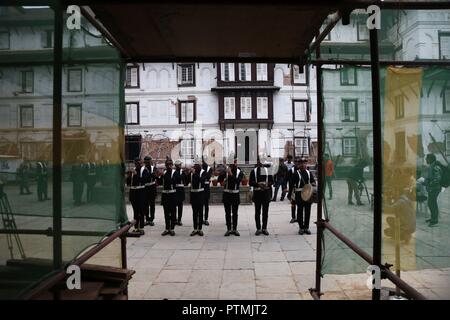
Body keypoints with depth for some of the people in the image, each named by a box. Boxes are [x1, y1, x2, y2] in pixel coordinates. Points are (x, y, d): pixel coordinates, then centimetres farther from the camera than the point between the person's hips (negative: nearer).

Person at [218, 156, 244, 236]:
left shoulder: (240, 172, -1)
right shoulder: (226, 171, 0)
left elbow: (238, 181, -19)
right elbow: (219, 179, -11)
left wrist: (231, 174, -29)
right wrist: (225, 172, -23)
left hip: (235, 194, 0)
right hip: (227, 194, 0)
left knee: (235, 213, 7)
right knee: (227, 213, 5)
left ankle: (234, 229, 16)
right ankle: (229, 229, 13)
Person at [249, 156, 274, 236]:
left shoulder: (267, 170, 7)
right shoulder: (253, 171, 4)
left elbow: (272, 181, 6)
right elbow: (251, 183, -3)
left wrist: (266, 184, -14)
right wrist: (258, 184, -19)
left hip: (266, 193, 1)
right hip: (257, 193, -1)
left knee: (265, 211, 5)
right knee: (257, 212, 3)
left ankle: (264, 228, 14)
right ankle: (258, 229, 11)